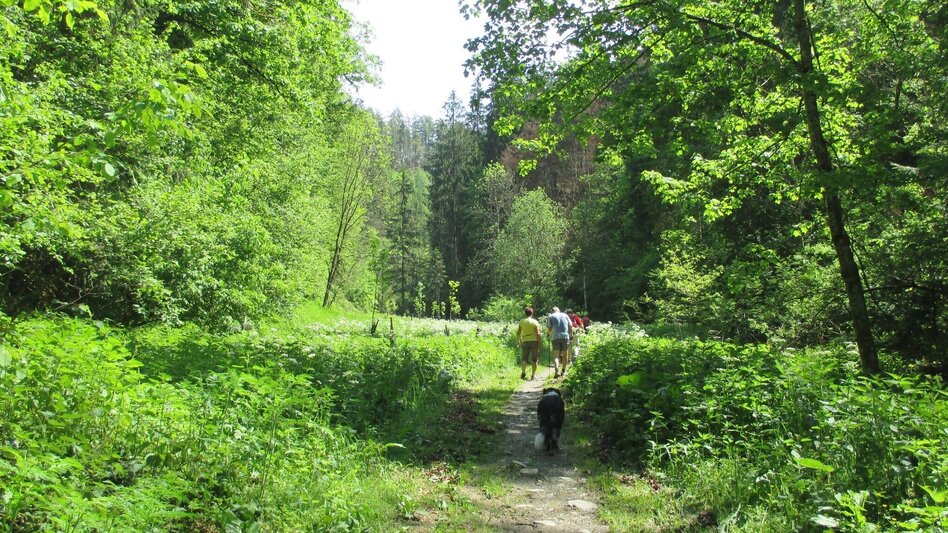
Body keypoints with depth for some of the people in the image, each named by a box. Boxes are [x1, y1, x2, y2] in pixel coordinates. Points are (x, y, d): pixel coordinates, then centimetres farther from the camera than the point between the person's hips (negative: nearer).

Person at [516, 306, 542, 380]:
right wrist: (539, 343, -2)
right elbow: (538, 333, -8)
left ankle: (523, 372, -16)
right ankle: (533, 375, 11)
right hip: (534, 341, -1)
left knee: (524, 358, 6)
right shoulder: (535, 322, -3)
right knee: (534, 359, 9)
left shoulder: (522, 321, 4)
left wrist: (518, 342, 14)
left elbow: (518, 332, 5)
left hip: (525, 341, 1)